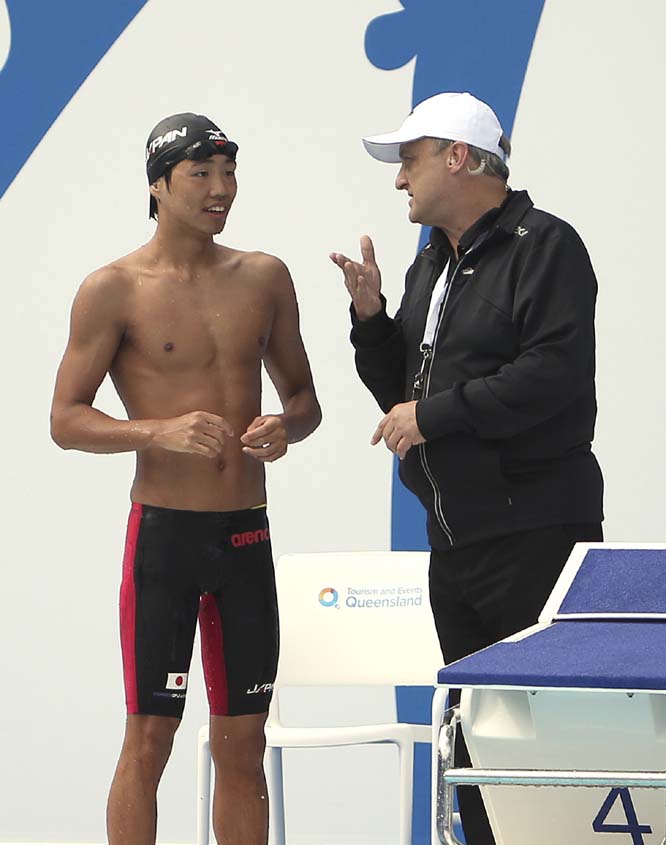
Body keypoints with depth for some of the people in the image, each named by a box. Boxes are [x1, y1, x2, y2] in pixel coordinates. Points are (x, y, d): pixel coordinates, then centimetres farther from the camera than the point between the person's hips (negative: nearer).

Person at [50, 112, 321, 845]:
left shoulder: (264, 278, 8)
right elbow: (66, 421, -6)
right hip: (163, 532, -4)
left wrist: (286, 426, -7)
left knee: (242, 745, 9)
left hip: (247, 535, 4)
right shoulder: (114, 290, -5)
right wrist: (162, 432, -22)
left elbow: (303, 396, 17)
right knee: (148, 742, -3)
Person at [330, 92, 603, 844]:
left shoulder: (543, 246, -9)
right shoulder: (432, 264, 18)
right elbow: (400, 393, 21)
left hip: (535, 534, -9)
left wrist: (434, 414, -17)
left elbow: (554, 373, -22)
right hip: (454, 535, 9)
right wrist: (370, 314, 4)